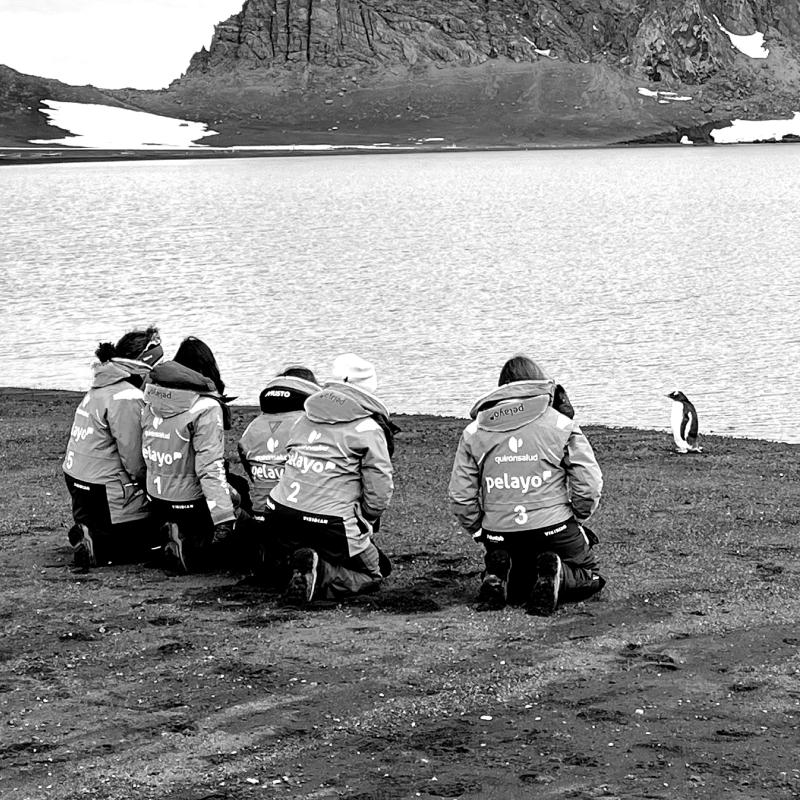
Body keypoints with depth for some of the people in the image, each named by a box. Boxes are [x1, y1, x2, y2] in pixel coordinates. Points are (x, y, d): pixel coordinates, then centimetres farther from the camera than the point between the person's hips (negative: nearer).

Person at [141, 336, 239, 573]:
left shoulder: (153, 401, 1)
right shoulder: (206, 408, -19)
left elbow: (147, 454, 6)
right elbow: (210, 467, -25)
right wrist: (224, 518, -27)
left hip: (156, 500, 7)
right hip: (190, 504, -7)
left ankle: (181, 533, 9)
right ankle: (194, 544, -2)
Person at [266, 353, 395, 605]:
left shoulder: (306, 419, 16)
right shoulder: (368, 429, -3)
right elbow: (380, 489, -6)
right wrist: (365, 523, 12)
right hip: (330, 522, -6)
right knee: (371, 576, 13)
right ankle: (320, 574, -15)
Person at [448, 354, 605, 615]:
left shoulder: (474, 432, 5)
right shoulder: (561, 425, -2)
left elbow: (460, 496, 3)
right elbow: (589, 484, -5)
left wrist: (480, 532, 16)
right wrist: (577, 521, 11)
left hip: (499, 535, 3)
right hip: (554, 529, -3)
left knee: (513, 586, 30)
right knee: (589, 577, 22)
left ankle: (498, 576, -6)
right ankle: (556, 575, -12)